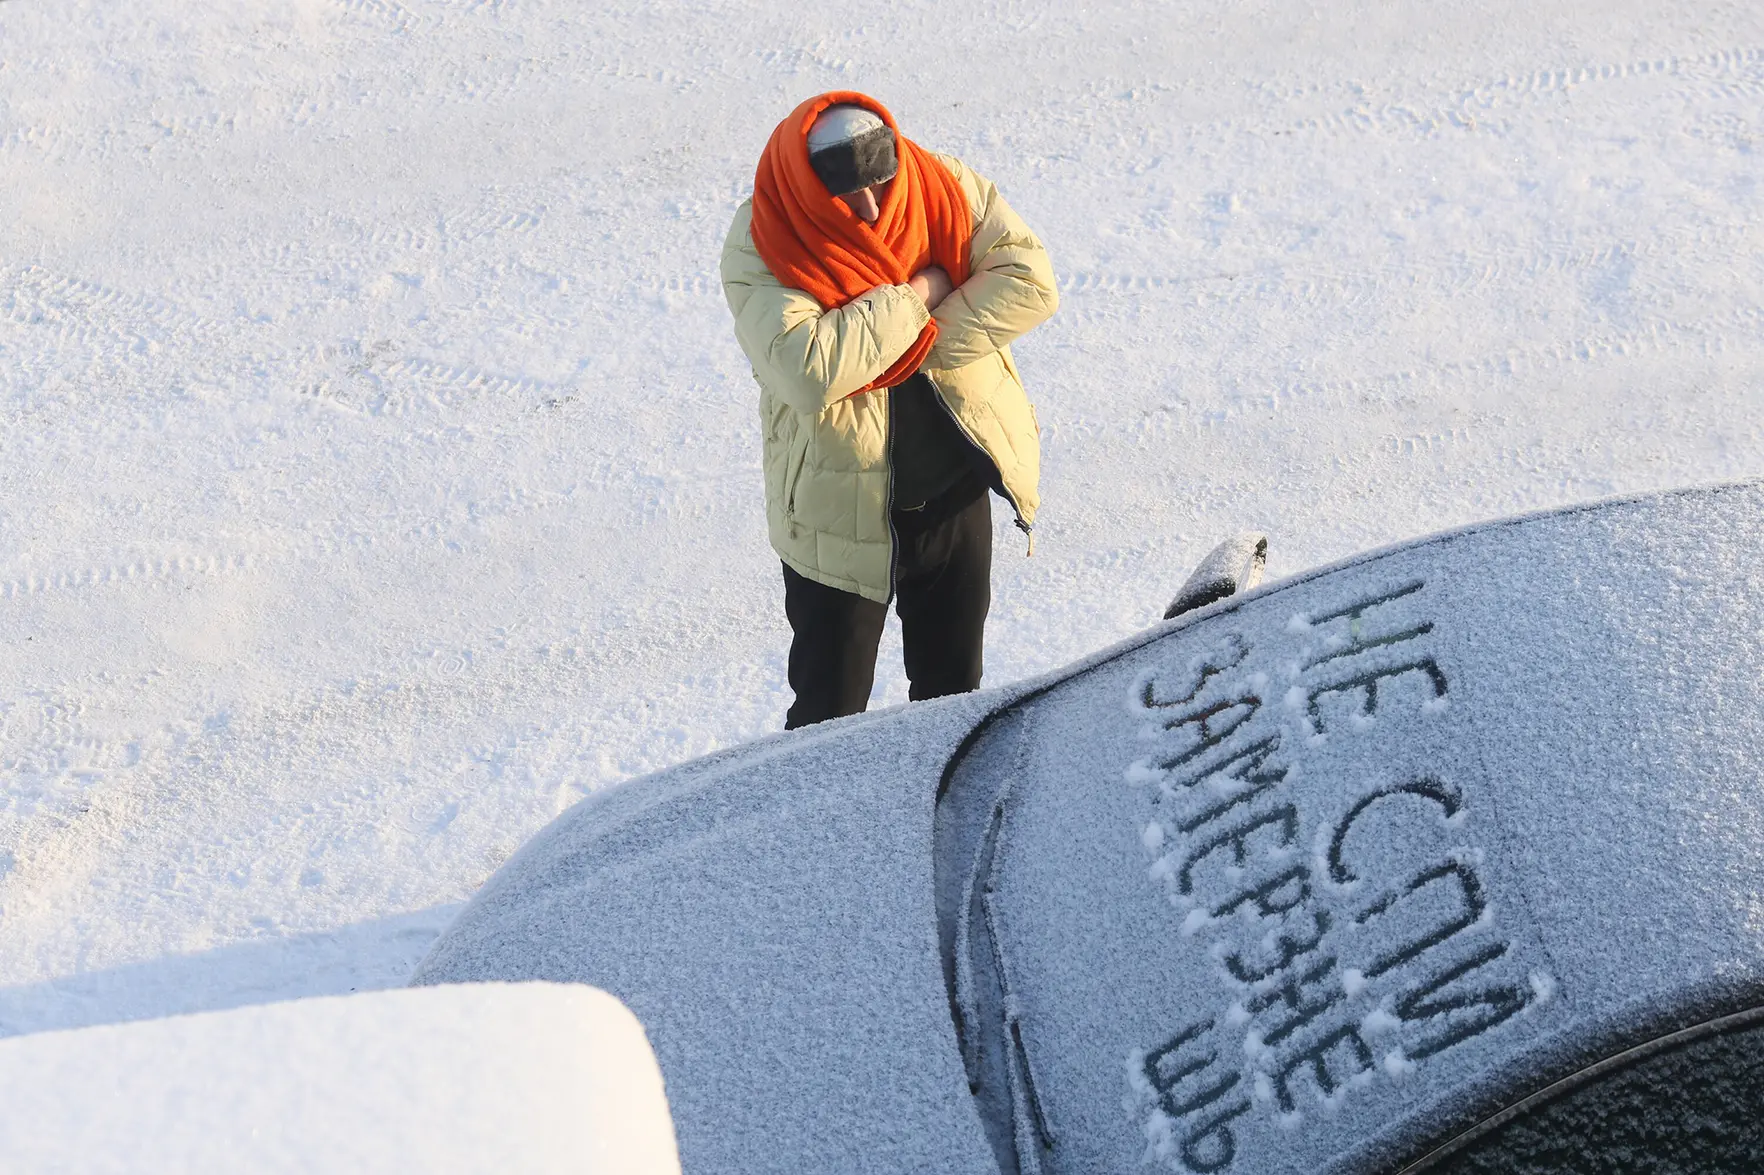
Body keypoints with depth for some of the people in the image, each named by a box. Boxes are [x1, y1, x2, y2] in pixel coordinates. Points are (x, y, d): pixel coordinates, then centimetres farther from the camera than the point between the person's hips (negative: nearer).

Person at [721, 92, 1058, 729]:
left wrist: (925, 342, -23)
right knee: (831, 708, 8)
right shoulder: (759, 245, -21)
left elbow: (1030, 279, -16)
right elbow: (806, 371, -35)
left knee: (954, 688, 23)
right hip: (840, 505, -4)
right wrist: (915, 295, -25)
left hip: (956, 490, 4)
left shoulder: (945, 187, -10)